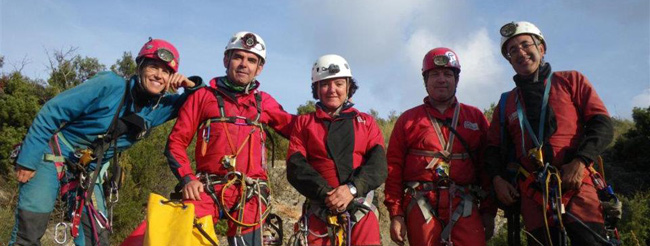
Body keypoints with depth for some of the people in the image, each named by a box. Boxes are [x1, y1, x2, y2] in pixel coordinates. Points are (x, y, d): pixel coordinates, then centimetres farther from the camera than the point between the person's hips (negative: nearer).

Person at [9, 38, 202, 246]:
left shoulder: (157, 109, -3)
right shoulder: (110, 84, -18)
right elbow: (51, 113, -15)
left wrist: (192, 85, -16)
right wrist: (28, 157, -16)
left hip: (88, 174, 5)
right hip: (51, 158, -4)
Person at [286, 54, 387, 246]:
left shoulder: (366, 122, 12)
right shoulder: (304, 123, 11)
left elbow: (379, 164, -2)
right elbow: (295, 166, -2)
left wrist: (352, 188, -18)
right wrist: (325, 193, -16)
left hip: (362, 211, 1)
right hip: (319, 212, 0)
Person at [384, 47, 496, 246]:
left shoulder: (476, 117, 13)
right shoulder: (407, 120, 10)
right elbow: (393, 169, 5)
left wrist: (488, 211, 6)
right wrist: (396, 214, -1)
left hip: (465, 207, 1)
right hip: (421, 207, 0)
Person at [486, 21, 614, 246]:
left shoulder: (571, 81, 13)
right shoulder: (506, 102, 18)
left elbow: (602, 123, 4)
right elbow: (493, 147, 19)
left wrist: (580, 161, -12)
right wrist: (497, 178, 0)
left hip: (577, 187, -2)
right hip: (533, 197, 2)